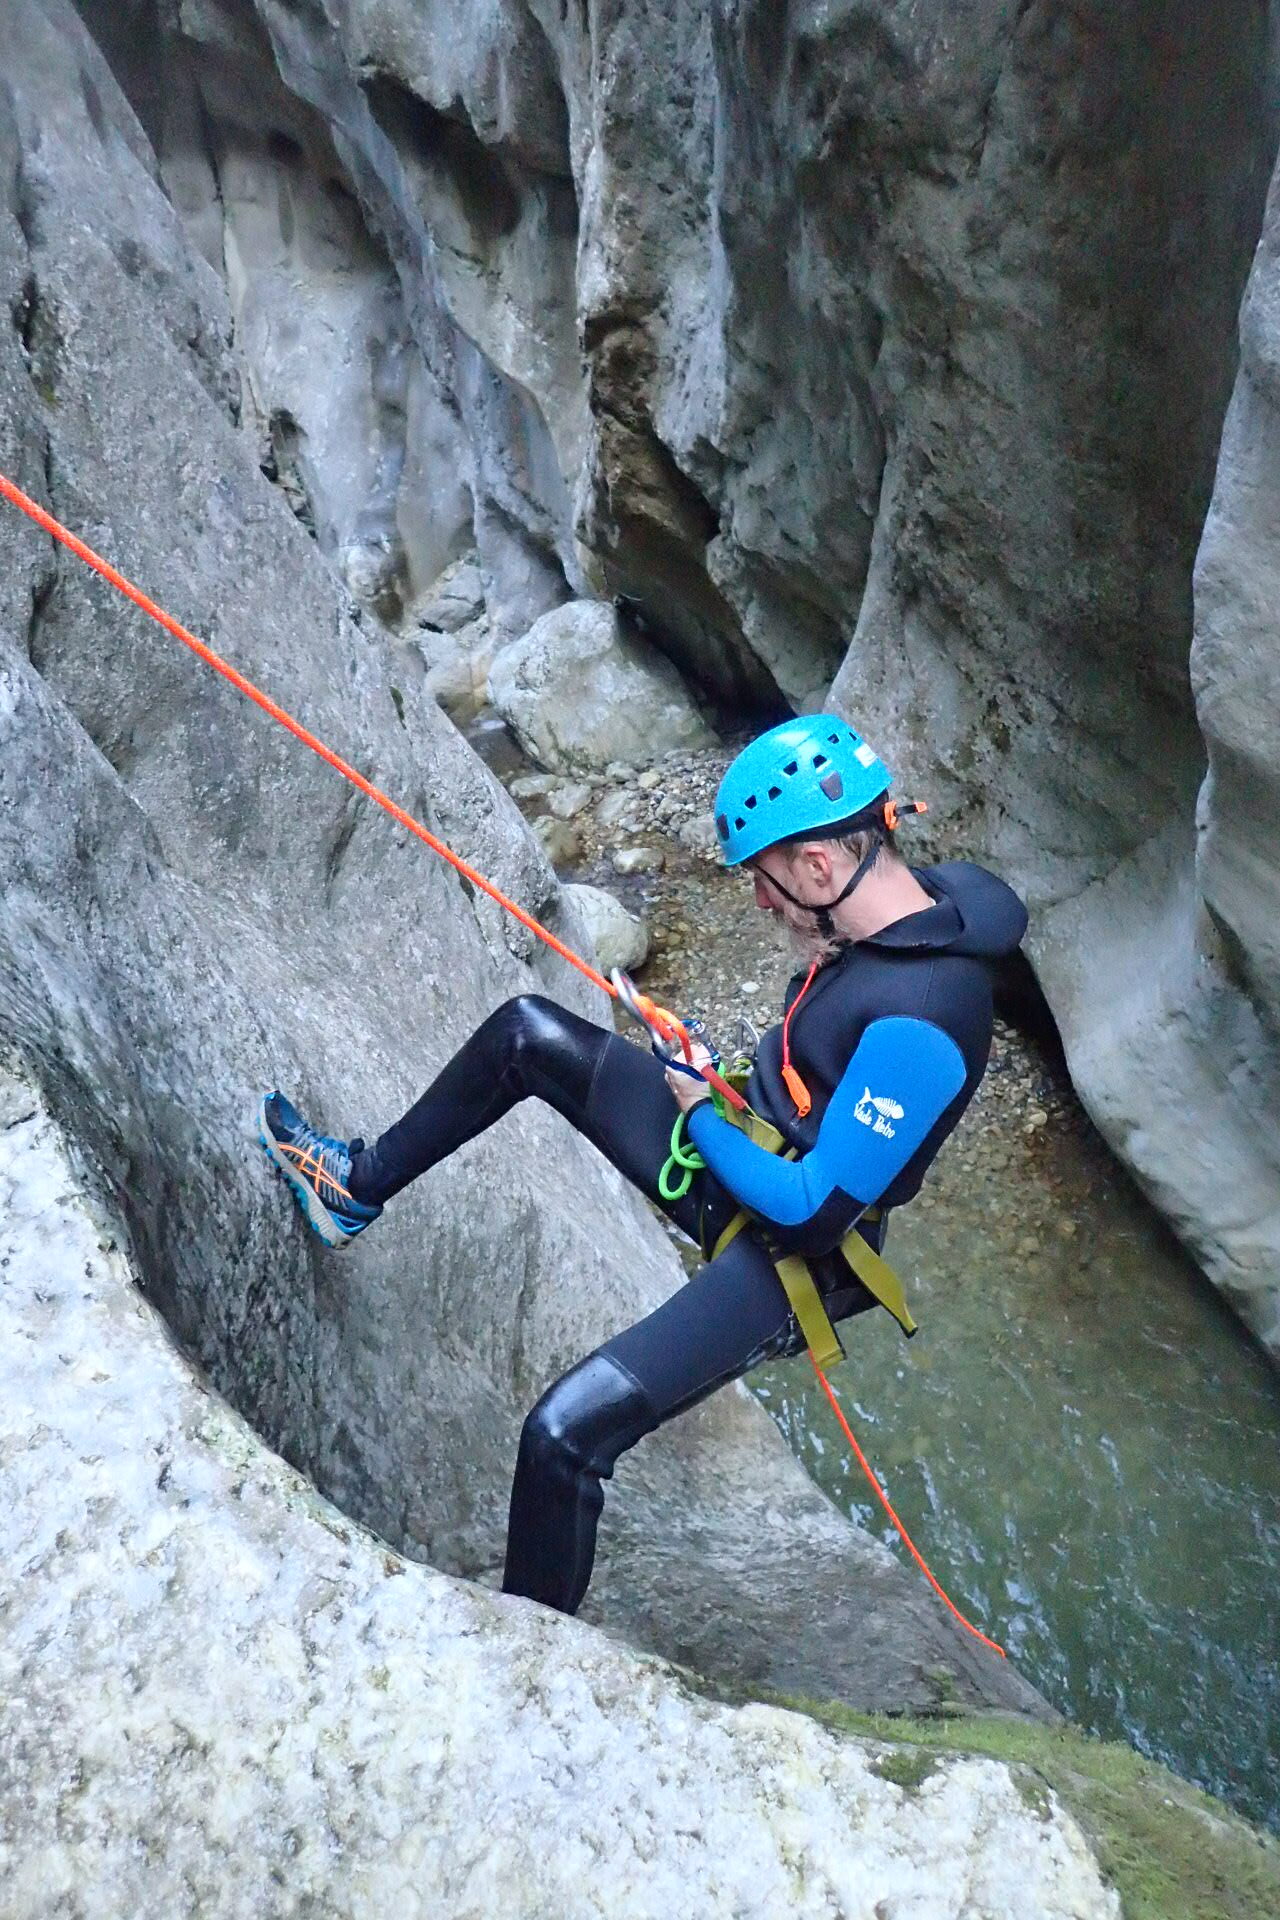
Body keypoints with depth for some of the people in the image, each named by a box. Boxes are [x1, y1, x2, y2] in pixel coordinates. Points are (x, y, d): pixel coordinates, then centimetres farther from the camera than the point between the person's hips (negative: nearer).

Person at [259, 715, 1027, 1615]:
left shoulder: (919, 1020, -34)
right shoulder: (906, 902, -5)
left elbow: (814, 1211, -29)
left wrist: (703, 1114, -15)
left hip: (790, 1255, -9)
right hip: (744, 1154, 9)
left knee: (564, 1433, -20)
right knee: (528, 1033, 9)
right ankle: (359, 1187, 30)